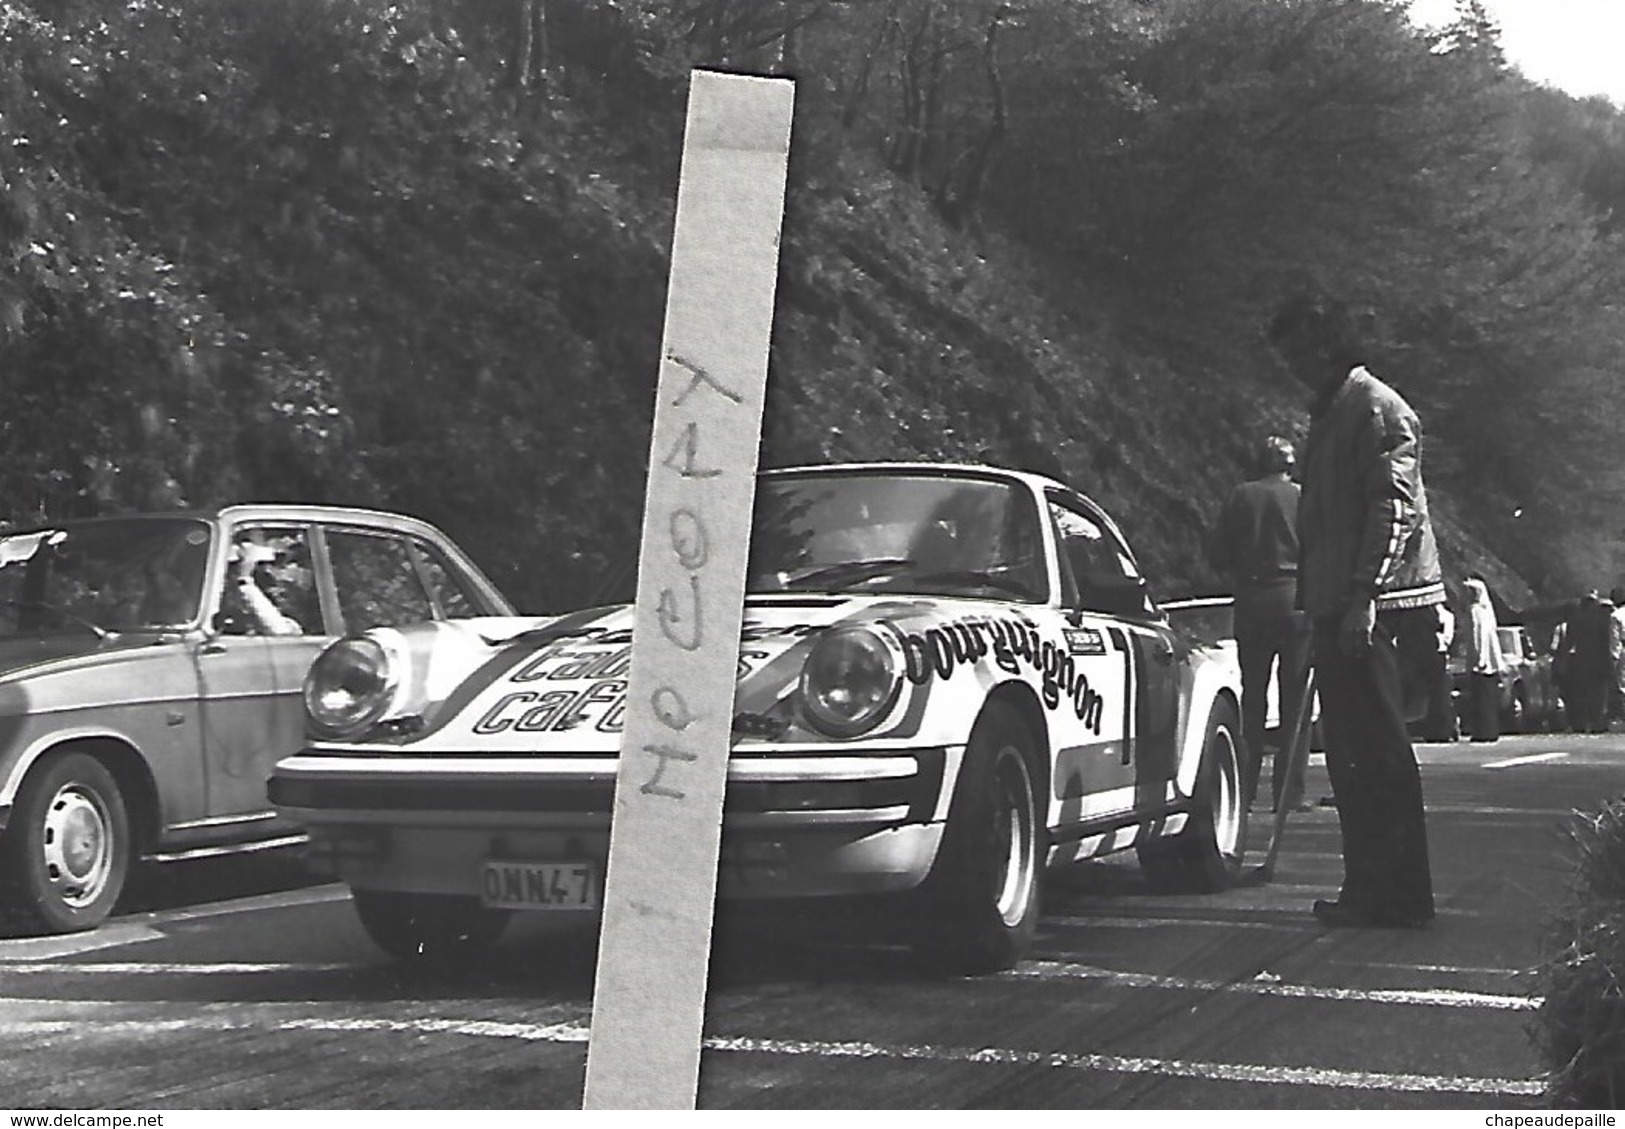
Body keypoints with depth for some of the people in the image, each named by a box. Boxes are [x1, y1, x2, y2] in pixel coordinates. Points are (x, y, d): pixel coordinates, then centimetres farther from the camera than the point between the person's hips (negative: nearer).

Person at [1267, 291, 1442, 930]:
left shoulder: (1377, 409, -9)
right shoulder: (1330, 411, 21)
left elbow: (1395, 509, -17)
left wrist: (1363, 595, -23)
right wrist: (1316, 602, 20)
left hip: (1372, 610, -10)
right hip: (1340, 611, 10)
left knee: (1377, 751, -8)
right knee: (1351, 751, 12)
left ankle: (1398, 895, -5)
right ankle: (1369, 888, 18)